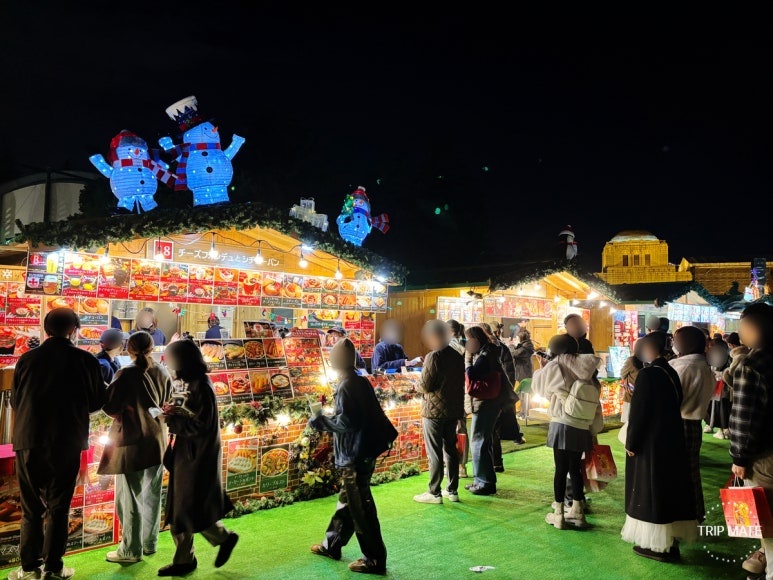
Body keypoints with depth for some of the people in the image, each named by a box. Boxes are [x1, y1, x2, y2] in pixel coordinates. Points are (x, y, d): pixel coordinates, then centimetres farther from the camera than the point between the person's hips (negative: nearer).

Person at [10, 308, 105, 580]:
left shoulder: (27, 359, -3)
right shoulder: (86, 360, -8)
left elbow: (15, 401, 6)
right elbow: (97, 401, 1)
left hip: (29, 442, 2)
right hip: (67, 443, -1)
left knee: (31, 508, 14)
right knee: (58, 507, 10)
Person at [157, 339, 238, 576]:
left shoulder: (201, 387, -20)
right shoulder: (193, 383, 8)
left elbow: (200, 425, -22)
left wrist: (170, 420, -16)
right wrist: (176, 411, -3)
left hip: (197, 459, -9)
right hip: (187, 456, 9)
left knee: (192, 510, 2)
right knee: (180, 510, 13)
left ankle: (224, 538, 23)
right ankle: (184, 560, 23)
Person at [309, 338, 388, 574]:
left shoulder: (346, 386, -18)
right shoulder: (362, 382, 9)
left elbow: (345, 422, -24)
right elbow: (374, 414, 14)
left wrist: (321, 421, -8)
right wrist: (328, 421, 17)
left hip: (354, 457, -10)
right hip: (364, 453, 10)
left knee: (361, 508, 0)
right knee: (347, 501, 21)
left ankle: (375, 559, 10)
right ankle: (331, 545, 36)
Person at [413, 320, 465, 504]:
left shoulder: (433, 357, -17)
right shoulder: (457, 356, 7)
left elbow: (424, 386, -16)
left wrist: (420, 386, 4)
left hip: (434, 411, -7)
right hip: (453, 410, 7)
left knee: (434, 453, 0)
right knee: (450, 449, 14)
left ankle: (434, 493, 7)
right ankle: (452, 490, 21)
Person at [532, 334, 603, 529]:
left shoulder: (555, 367, -3)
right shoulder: (586, 372, 8)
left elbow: (536, 383, 13)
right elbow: (594, 403, 9)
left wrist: (545, 367, 28)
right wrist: (594, 429, 14)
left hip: (562, 425, -4)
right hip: (582, 428, 4)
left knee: (561, 469, 1)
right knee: (575, 469, 16)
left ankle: (558, 515, 7)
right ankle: (577, 511, 24)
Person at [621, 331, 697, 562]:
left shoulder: (647, 374, -19)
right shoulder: (672, 373, 5)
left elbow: (638, 412, -18)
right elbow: (673, 405, 13)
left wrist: (631, 442, -10)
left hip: (651, 442, -8)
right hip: (672, 440, 8)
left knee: (651, 490, 2)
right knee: (670, 488, 15)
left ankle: (656, 544, 10)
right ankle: (671, 540, 25)